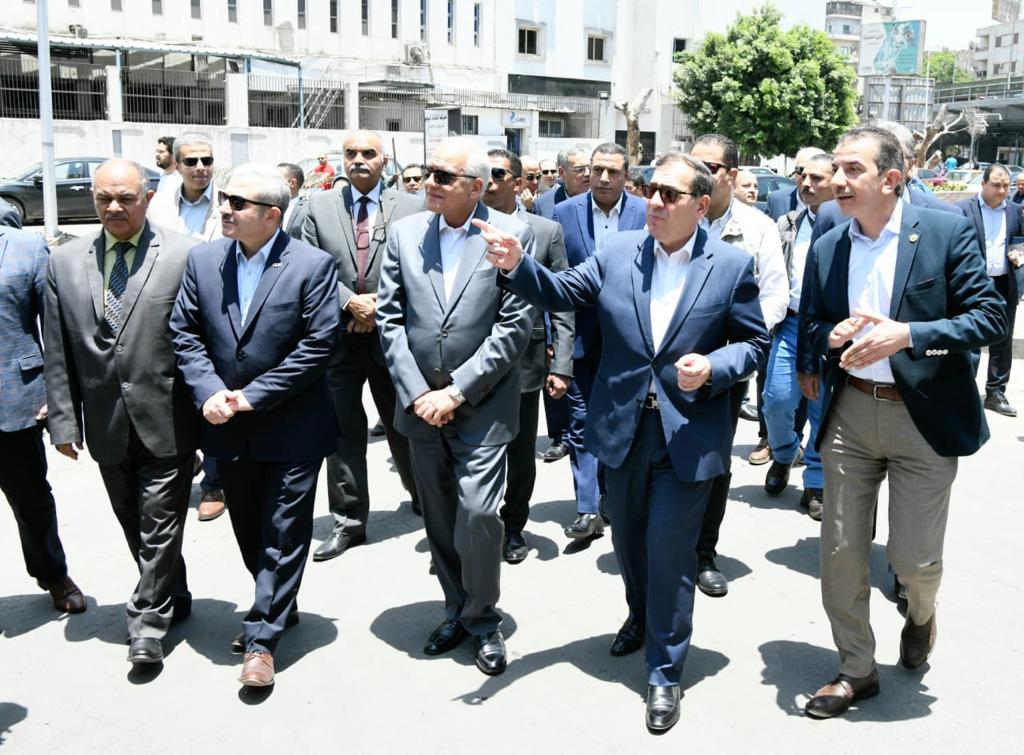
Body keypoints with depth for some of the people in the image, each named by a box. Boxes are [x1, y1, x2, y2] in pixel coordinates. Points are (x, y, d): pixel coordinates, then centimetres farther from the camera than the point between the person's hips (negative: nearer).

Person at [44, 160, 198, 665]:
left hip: (165, 420, -4)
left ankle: (147, 621, 18)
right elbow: (56, 352, 7)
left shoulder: (184, 255, -6)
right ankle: (172, 600, 36)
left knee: (160, 527, 3)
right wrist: (63, 419, 3)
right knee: (136, 527, 17)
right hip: (106, 425, 4)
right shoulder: (65, 262, 6)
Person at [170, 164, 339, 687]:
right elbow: (184, 332, 3)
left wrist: (254, 396, -17)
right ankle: (277, 608, 39)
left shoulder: (312, 265, -12)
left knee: (284, 532, 3)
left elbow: (319, 344, -16)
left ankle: (262, 636, 14)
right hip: (228, 427, 5)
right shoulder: (202, 260, 2)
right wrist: (209, 392, -12)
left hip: (292, 426, -5)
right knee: (248, 527, 18)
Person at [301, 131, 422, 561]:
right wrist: (349, 302, -12)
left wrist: (380, 304, -13)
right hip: (338, 334, 1)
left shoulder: (410, 207, 1)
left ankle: (421, 493, 38)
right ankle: (348, 521, 15)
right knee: (343, 429, 5)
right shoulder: (319, 207, 6)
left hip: (392, 332, -1)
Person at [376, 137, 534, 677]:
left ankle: (482, 619, 14)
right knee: (439, 519, 13)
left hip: (482, 406, -4)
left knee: (478, 513, -9)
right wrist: (416, 392, -7)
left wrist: (457, 390, -14)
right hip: (420, 404, 4)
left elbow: (516, 324, -10)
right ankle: (456, 610, 32)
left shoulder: (512, 234, -6)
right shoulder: (405, 232, 5)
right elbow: (389, 317, 3)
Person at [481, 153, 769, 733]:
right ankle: (642, 617, 51)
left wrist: (713, 368, -21)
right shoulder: (616, 253, 0)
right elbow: (562, 294, -2)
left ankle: (666, 672, 21)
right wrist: (518, 265, -20)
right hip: (624, 428, 4)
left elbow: (753, 342, -2)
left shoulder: (733, 265, -6)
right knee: (628, 539, 21)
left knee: (670, 550, 2)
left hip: (689, 436, -3)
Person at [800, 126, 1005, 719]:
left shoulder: (948, 232, -7)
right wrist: (833, 336, -12)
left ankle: (921, 613, 41)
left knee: (914, 557, 3)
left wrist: (907, 334, -21)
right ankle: (857, 670, 25)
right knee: (841, 551, 6)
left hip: (924, 416, -3)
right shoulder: (826, 249, 5)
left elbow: (991, 317, -9)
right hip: (849, 414, 4)